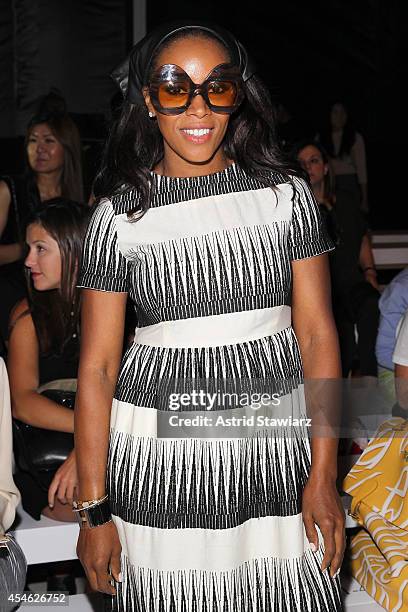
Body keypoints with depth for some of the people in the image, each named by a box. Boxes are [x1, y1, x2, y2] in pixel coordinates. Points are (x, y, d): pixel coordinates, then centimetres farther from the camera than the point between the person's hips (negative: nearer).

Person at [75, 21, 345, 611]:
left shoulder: (286, 193, 3)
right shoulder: (120, 213, -1)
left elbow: (317, 334, 1)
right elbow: (97, 367, -2)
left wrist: (323, 474, -4)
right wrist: (93, 510, -2)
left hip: (275, 443, 1)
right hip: (159, 453, -1)